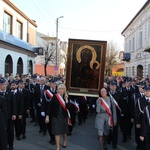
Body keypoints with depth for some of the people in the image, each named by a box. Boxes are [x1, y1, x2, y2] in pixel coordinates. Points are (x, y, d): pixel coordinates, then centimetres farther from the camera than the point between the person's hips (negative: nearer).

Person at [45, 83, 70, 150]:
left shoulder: (66, 97, -3)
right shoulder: (54, 97, -10)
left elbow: (68, 107, -14)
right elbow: (50, 107, -9)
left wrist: (66, 99, -20)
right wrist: (47, 116, -11)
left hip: (64, 116, 3)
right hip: (56, 116, -2)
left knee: (64, 130, 21)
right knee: (57, 132, -2)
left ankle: (64, 141, 49)